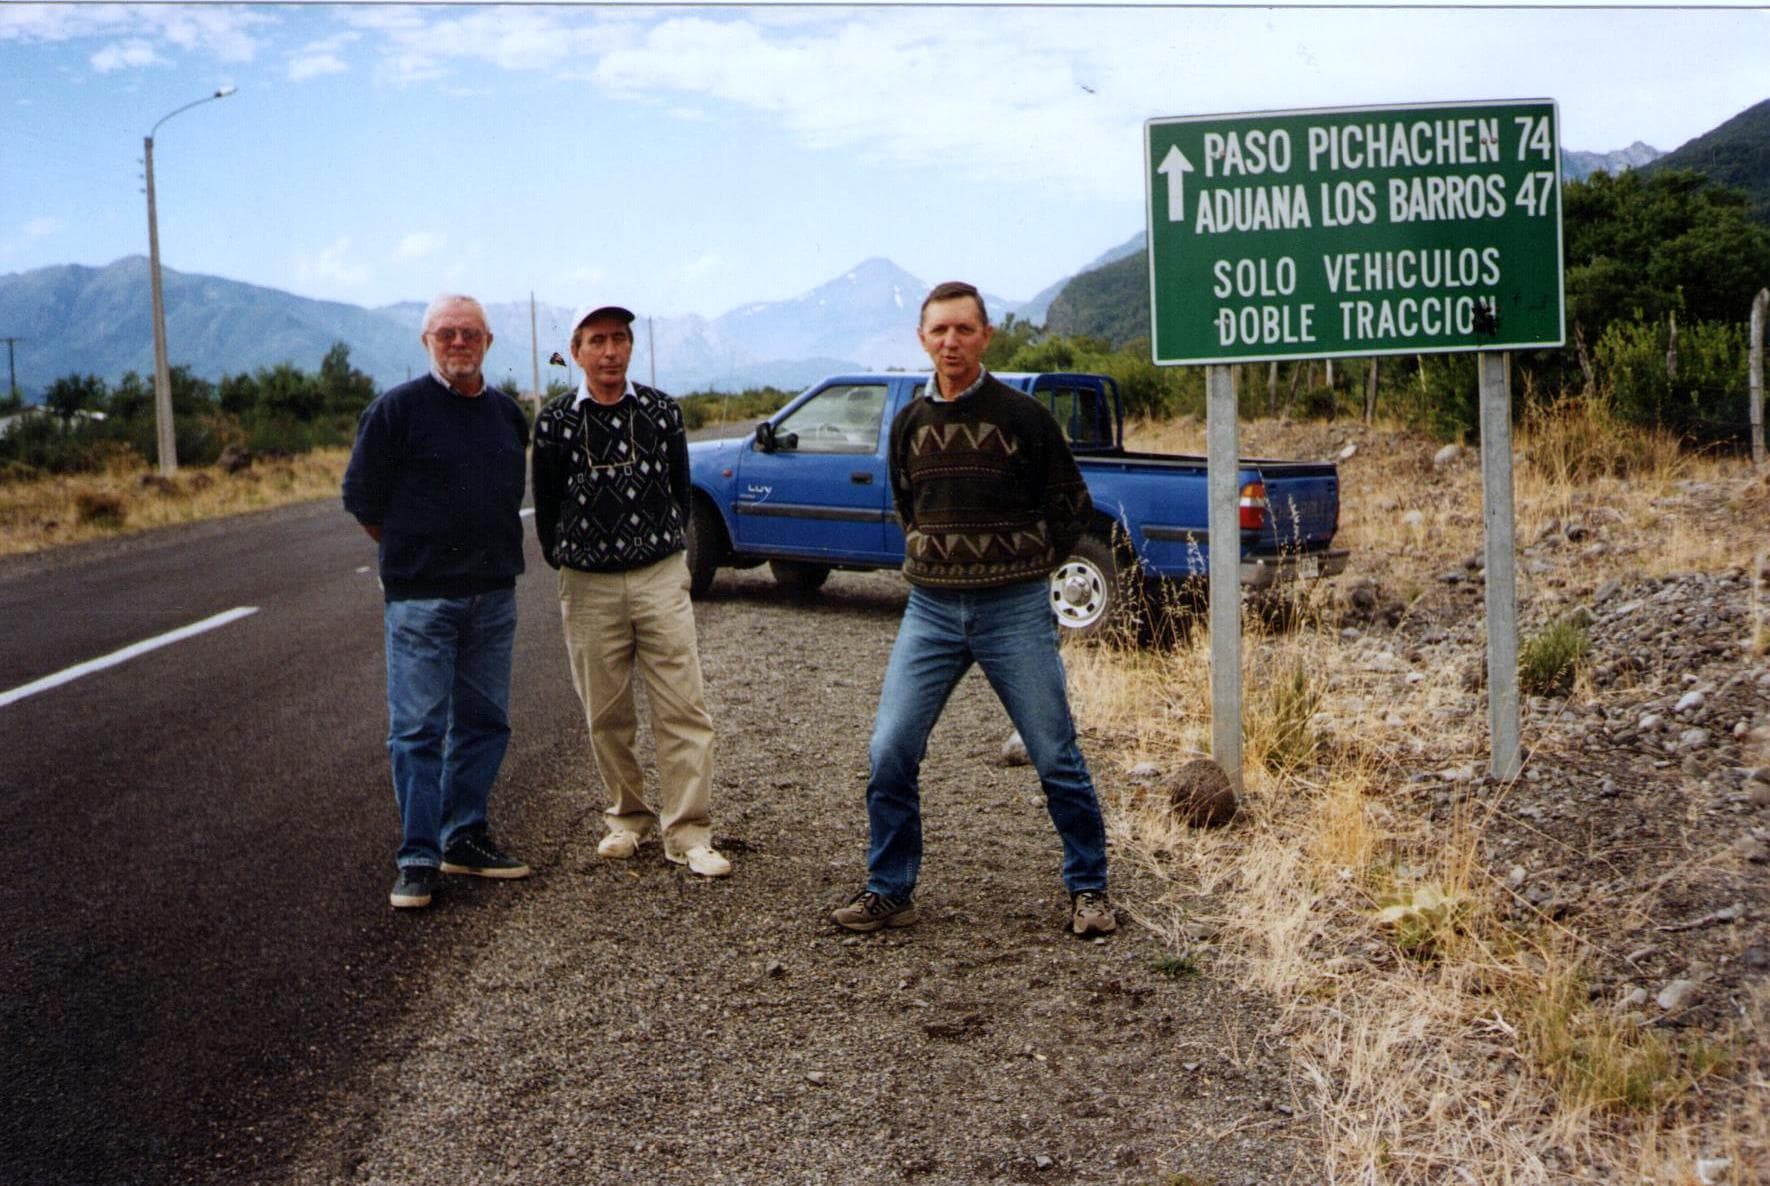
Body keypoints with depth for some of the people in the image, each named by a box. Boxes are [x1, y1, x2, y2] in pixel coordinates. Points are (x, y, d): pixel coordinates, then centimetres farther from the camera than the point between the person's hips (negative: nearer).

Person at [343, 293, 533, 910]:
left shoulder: (508, 414, 10)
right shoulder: (397, 409, -7)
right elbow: (361, 496, -2)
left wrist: (492, 553, 14)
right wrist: (411, 553, 4)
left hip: (493, 597, 6)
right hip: (420, 599, -5)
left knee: (484, 722, 11)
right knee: (418, 729, -3)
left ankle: (464, 838, 23)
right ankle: (418, 859, 4)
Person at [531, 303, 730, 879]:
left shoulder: (661, 410, 4)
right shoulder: (554, 421, 0)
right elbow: (546, 506, 9)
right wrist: (566, 560, 10)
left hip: (660, 578, 0)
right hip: (588, 588, 0)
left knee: (683, 709, -5)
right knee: (607, 715, 7)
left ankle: (686, 831, 0)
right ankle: (628, 817, 24)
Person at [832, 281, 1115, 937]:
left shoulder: (1022, 416, -4)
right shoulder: (909, 423, 7)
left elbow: (1072, 505, 6)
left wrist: (1024, 566, 3)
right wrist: (932, 560, 12)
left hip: (1015, 612, -3)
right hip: (929, 611, 3)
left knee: (1056, 757, 3)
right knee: (890, 753, -1)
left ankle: (1089, 889, 20)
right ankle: (889, 891, 14)